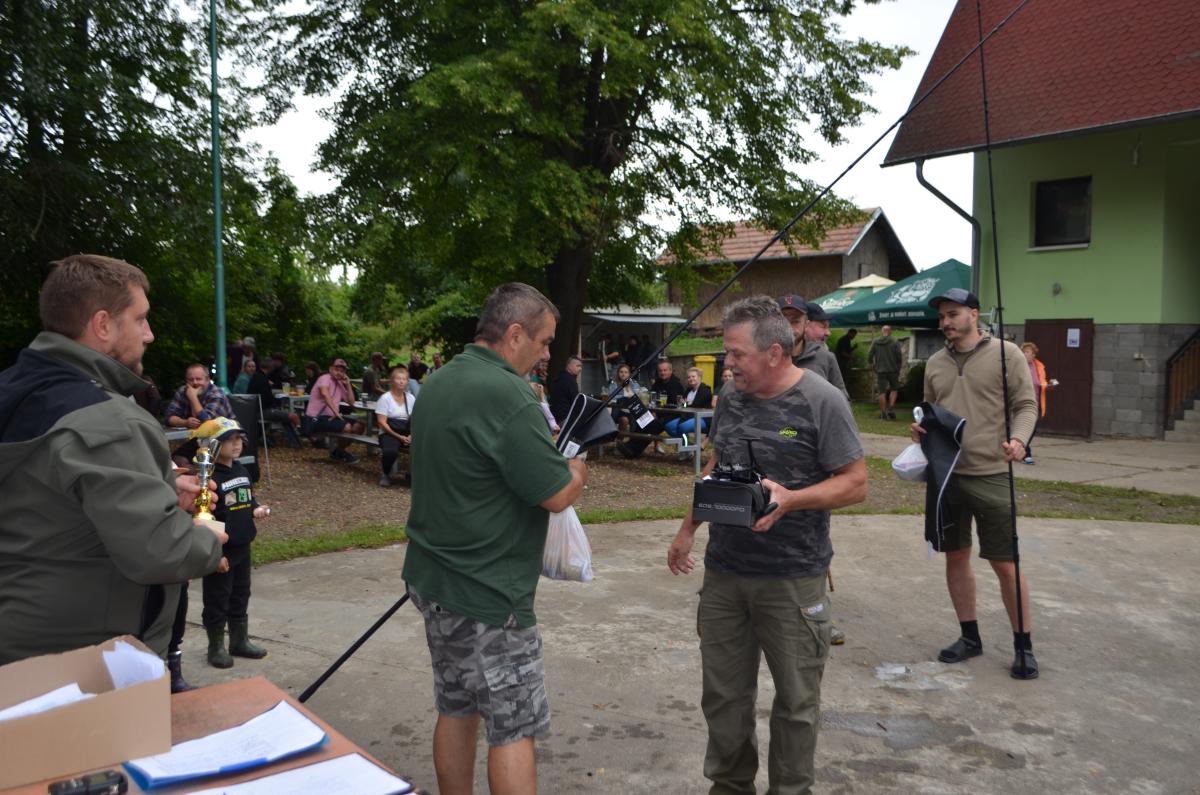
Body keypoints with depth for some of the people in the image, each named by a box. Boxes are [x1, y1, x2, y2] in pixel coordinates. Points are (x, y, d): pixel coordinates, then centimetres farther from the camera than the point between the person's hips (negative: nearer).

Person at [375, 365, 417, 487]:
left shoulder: (411, 398, 9)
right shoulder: (385, 398, -4)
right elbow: (382, 422, -9)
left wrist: (411, 435, -12)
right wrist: (399, 436, -16)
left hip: (407, 433, 4)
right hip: (389, 433, -4)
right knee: (390, 452, -37)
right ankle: (386, 474, -3)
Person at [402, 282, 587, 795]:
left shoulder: (438, 383, 7)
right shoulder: (507, 396, -21)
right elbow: (558, 495, -19)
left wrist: (548, 458, 12)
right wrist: (578, 469, 3)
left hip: (435, 580, 9)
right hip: (487, 596, -9)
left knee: (456, 709, 19)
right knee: (514, 727, 2)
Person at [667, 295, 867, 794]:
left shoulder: (822, 402, -11)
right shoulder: (731, 396, 7)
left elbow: (855, 484, -11)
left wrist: (789, 500, -25)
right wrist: (688, 529, 19)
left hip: (792, 579, -5)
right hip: (723, 570, 6)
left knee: (795, 699, 8)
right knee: (722, 692, 14)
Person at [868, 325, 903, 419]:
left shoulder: (875, 342, 0)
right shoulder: (895, 342, -5)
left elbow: (869, 355, -1)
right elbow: (899, 357, -6)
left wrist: (872, 366, 13)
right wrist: (899, 367, 9)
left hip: (880, 370, 1)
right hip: (892, 370, -1)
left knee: (882, 392, 4)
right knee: (894, 389, 15)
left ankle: (883, 413, 4)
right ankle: (891, 408, -1)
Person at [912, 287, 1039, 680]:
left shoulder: (1006, 354, -4)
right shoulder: (935, 363, 12)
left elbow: (1026, 405, -4)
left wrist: (1018, 439, -21)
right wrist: (920, 426, 0)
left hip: (990, 475, -5)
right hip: (945, 474, 5)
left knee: (1005, 564, 0)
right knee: (956, 556, 12)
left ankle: (1023, 645, 15)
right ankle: (970, 637, 26)